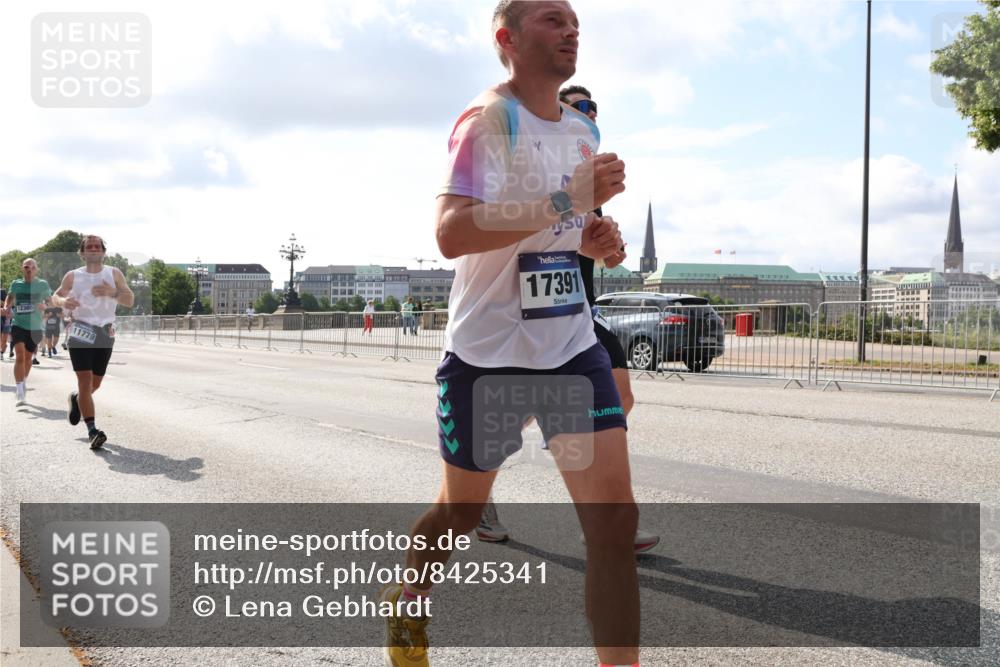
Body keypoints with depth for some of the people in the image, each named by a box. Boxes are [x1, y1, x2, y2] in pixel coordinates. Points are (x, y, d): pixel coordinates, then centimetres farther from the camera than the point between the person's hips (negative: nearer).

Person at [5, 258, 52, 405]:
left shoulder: (43, 285, -1)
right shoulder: (16, 284, 2)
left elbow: (50, 301, 9)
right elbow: (10, 298, 18)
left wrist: (44, 306, -13)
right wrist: (6, 308, -2)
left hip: (35, 326, 1)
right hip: (18, 324, -1)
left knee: (28, 357, 15)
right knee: (20, 355, -17)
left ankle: (23, 385, 39)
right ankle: (19, 391, -17)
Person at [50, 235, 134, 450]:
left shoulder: (114, 274, 5)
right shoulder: (73, 276, 5)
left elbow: (130, 301, 0)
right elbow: (55, 296, 12)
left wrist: (112, 292, -21)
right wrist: (63, 301, -12)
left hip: (105, 333, 2)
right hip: (80, 332, -2)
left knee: (95, 383, 13)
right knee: (85, 380, -13)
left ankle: (76, 399, 47)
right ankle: (92, 430, -14)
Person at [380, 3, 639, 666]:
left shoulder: (583, 128, 11)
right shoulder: (489, 118, -13)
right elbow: (451, 233, -27)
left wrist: (599, 237, 1)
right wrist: (566, 200, -31)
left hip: (573, 345, 6)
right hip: (488, 352, -5)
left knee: (615, 514, -6)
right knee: (462, 510, 14)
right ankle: (406, 603, 44)